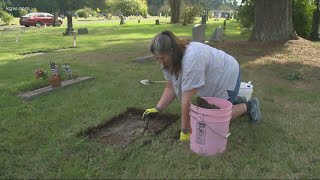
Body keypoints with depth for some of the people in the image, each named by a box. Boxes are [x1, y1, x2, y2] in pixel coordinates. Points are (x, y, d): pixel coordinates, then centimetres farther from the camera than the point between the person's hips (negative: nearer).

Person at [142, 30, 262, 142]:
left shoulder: (192, 58, -39)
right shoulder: (168, 61, -12)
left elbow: (188, 100, -37)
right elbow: (170, 88, -4)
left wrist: (185, 131, -31)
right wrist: (157, 109, -14)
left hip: (227, 76, -8)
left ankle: (249, 106, 14)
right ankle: (236, 102, 27)